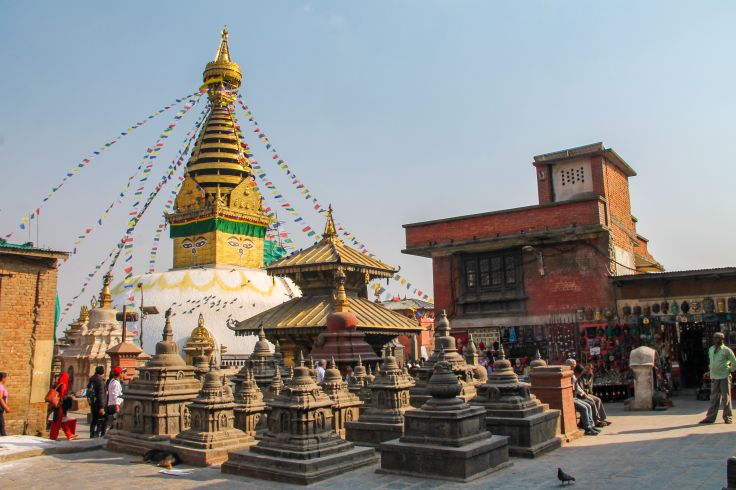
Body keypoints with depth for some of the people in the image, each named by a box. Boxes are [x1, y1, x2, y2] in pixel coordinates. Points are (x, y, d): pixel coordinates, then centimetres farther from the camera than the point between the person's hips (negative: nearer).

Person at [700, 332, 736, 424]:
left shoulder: (726, 350, -6)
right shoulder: (710, 349, 11)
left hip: (724, 377, -5)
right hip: (714, 377, 5)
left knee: (726, 397, 2)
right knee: (714, 398, 7)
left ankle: (728, 417, 13)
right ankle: (710, 417, 8)